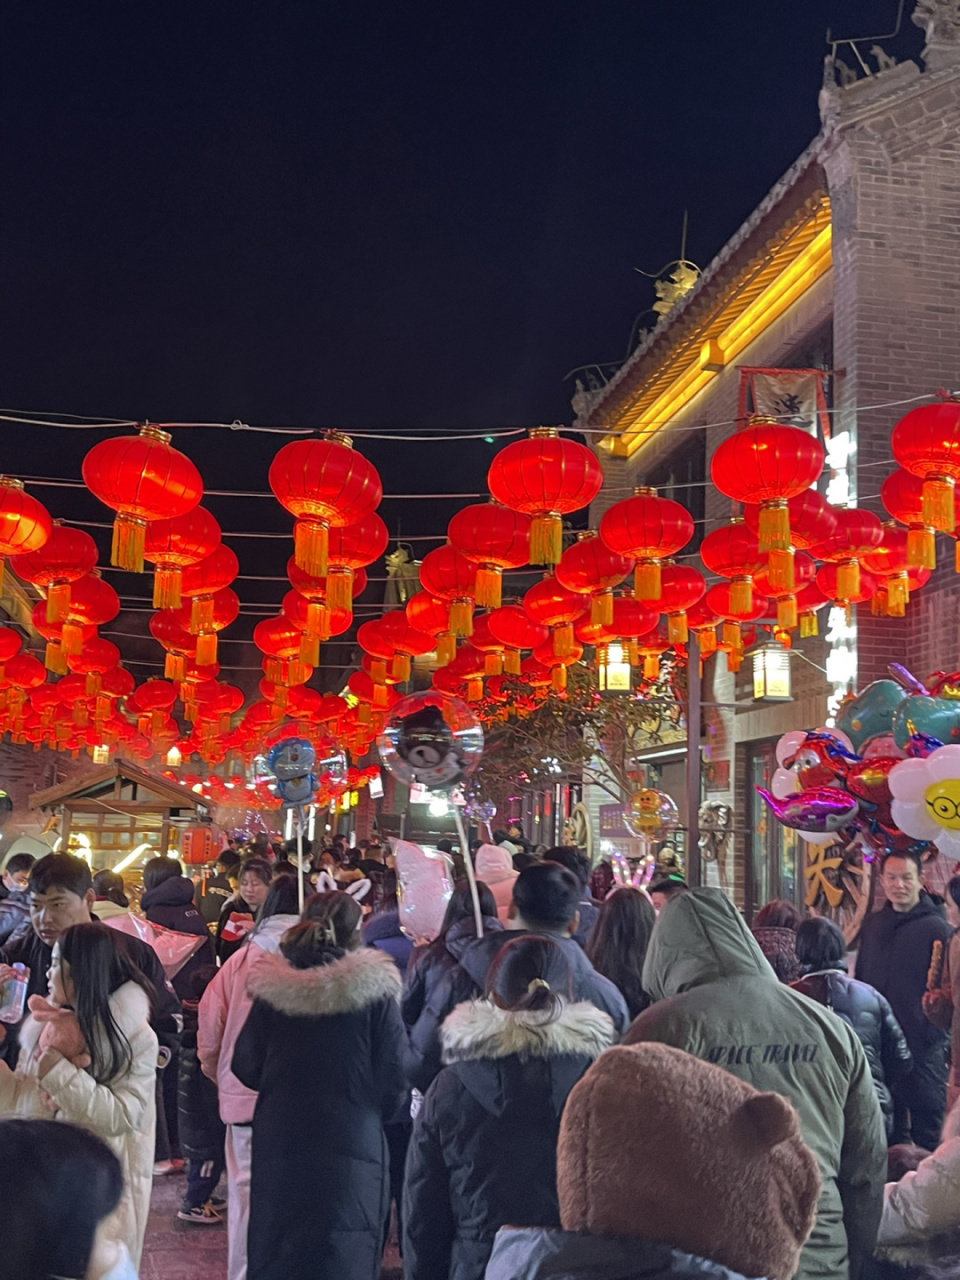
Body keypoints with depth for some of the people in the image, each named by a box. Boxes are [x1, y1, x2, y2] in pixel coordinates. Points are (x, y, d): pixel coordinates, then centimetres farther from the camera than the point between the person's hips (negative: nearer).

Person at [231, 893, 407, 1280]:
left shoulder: (273, 986, -3)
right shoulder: (375, 991, -10)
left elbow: (245, 1066, 2)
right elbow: (394, 1080, -9)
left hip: (279, 1142, 3)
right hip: (352, 1146, -3)